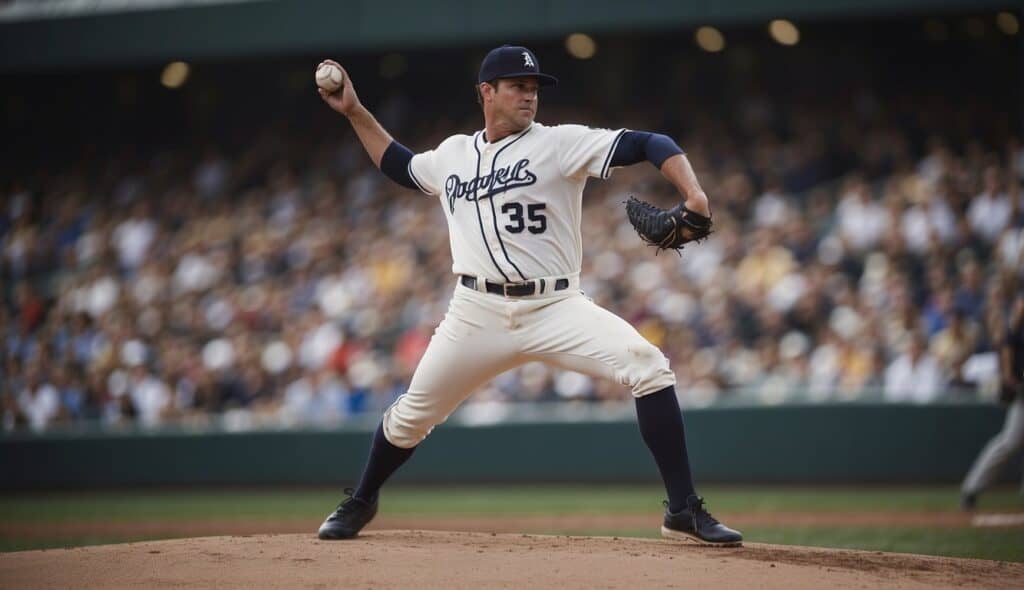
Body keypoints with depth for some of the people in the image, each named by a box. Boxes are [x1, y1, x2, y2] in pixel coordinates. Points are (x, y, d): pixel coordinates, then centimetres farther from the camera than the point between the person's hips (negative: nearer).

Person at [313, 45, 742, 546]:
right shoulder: (452, 155, 12)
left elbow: (647, 145, -11)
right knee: (413, 412, 6)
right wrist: (355, 112, 25)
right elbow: (399, 165, 33)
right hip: (478, 312, 3)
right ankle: (360, 503, 37)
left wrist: (693, 195, -28)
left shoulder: (561, 144, -2)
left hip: (556, 307, -3)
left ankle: (683, 512, -18)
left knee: (646, 365, -24)